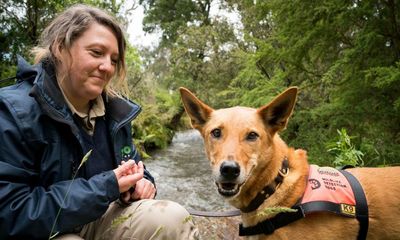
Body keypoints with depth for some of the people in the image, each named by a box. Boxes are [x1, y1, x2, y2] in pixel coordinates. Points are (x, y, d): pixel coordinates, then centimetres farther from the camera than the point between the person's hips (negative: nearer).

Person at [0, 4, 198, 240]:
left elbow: (133, 166, 15)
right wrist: (105, 187, -26)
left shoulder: (116, 110, 1)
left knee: (174, 218, -18)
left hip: (100, 217, 6)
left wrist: (141, 182, -11)